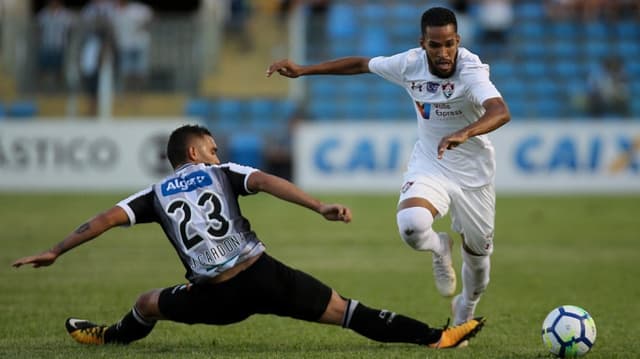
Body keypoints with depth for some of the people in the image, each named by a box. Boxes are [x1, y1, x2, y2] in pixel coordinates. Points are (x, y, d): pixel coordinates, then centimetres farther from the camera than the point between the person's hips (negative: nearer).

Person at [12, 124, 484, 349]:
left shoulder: (157, 195, 17)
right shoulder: (222, 173, 13)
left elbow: (108, 218, 10)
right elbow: (267, 181, -5)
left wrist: (55, 252, 14)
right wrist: (320, 207, -16)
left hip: (216, 297, 1)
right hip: (263, 275, -1)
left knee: (149, 303, 30)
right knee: (342, 310, -2)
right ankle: (434, 337, -10)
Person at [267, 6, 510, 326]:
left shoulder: (471, 71, -27)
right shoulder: (410, 64, -15)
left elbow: (500, 112, -46)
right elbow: (361, 64, 4)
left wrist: (464, 134, -64)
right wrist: (303, 70, 4)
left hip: (472, 174, -1)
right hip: (428, 166, 1)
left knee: (478, 254, 11)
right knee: (411, 225, -30)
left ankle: (464, 312, 46)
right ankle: (440, 248, 8)